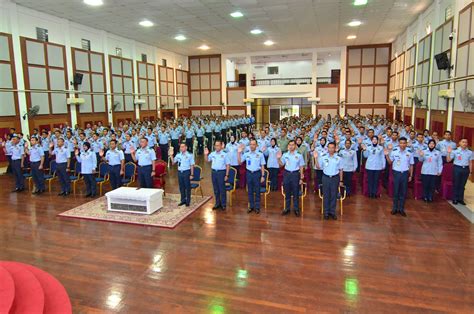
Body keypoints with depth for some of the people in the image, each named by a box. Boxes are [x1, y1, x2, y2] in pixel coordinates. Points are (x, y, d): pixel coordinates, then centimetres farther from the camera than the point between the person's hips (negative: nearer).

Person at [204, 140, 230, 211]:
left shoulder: (224, 154, -5)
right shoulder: (212, 154, 6)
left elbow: (228, 165, -4)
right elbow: (207, 160, 6)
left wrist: (226, 175, -7)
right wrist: (206, 154, -12)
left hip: (221, 172, -4)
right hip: (214, 172, 4)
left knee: (222, 189, 1)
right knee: (215, 189, 12)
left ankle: (223, 204, 12)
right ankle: (217, 203, 25)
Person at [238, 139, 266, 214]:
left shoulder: (260, 154, -4)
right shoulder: (246, 154, 2)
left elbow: (262, 166, -1)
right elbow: (239, 162, 2)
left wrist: (262, 176, -5)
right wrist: (239, 153, -8)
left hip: (257, 173, -3)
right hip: (249, 173, 3)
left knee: (257, 191, 5)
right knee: (250, 191, 10)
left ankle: (257, 207, 16)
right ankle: (251, 206, 22)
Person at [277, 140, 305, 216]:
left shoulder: (299, 155, -2)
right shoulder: (285, 155, 3)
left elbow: (301, 167, 1)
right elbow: (281, 165, 7)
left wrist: (301, 178, -1)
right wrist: (278, 158, -10)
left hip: (295, 174, -2)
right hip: (287, 173, 2)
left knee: (296, 193, 5)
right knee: (287, 192, 9)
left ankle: (296, 209, 16)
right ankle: (287, 208, 20)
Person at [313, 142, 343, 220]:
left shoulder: (339, 158, -1)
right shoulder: (323, 158, 0)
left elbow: (340, 170, 4)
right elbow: (318, 167, 2)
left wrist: (341, 180, 4)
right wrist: (316, 158, -9)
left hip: (335, 178, 0)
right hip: (326, 178, 0)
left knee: (334, 196, 7)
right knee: (326, 195, 7)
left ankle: (332, 212, 18)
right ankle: (326, 212, 16)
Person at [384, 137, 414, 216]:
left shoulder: (409, 152, -3)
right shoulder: (394, 151, -7)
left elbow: (411, 165, 6)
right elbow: (390, 162, 1)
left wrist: (411, 175, 6)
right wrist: (387, 155, -15)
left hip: (405, 173, 1)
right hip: (396, 172, -1)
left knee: (403, 191, 8)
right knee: (396, 191, 6)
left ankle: (401, 208, 19)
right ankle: (395, 208, 18)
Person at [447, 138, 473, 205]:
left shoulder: (470, 152, 5)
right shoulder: (455, 151, -4)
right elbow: (448, 160, -5)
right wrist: (449, 153, -18)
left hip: (466, 169, 3)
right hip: (457, 168, -2)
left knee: (462, 185, 9)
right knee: (456, 184, 3)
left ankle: (460, 199, 19)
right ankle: (455, 199, 13)